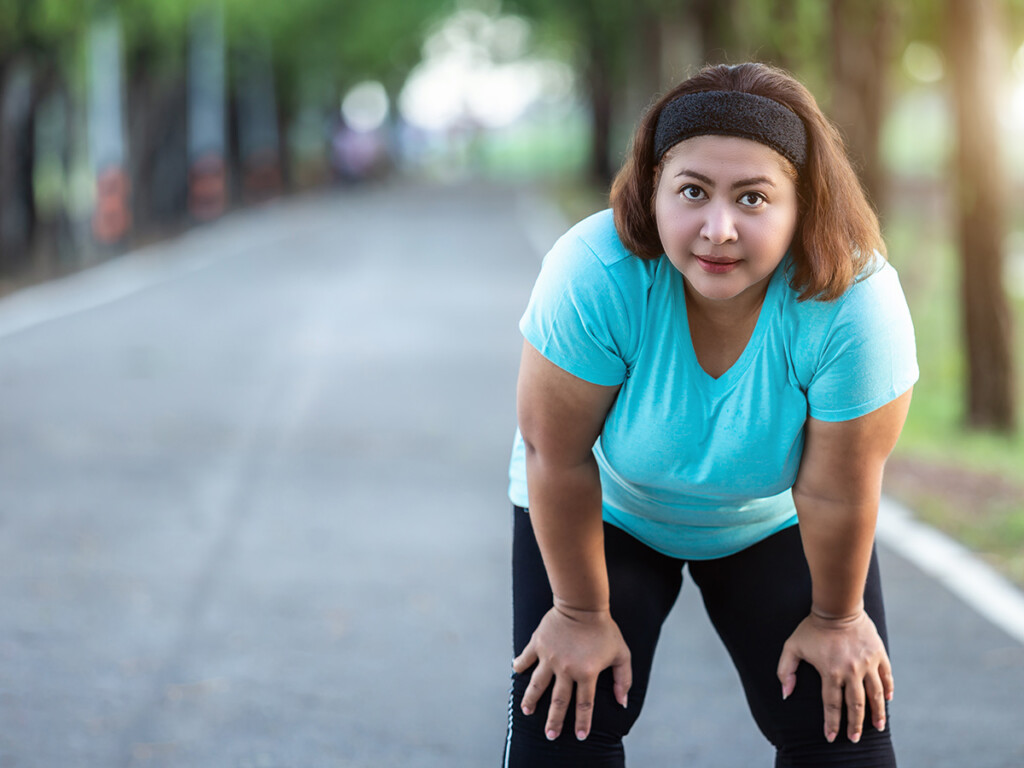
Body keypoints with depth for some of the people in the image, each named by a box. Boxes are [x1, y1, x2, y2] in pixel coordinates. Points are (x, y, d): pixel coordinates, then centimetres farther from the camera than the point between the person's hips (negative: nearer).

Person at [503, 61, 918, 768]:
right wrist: (580, 614, -14)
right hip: (609, 508, 0)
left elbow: (835, 492, -22)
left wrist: (836, 618, -9)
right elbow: (556, 454, -24)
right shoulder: (593, 276, -36)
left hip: (773, 520, 1)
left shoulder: (857, 304, -36)